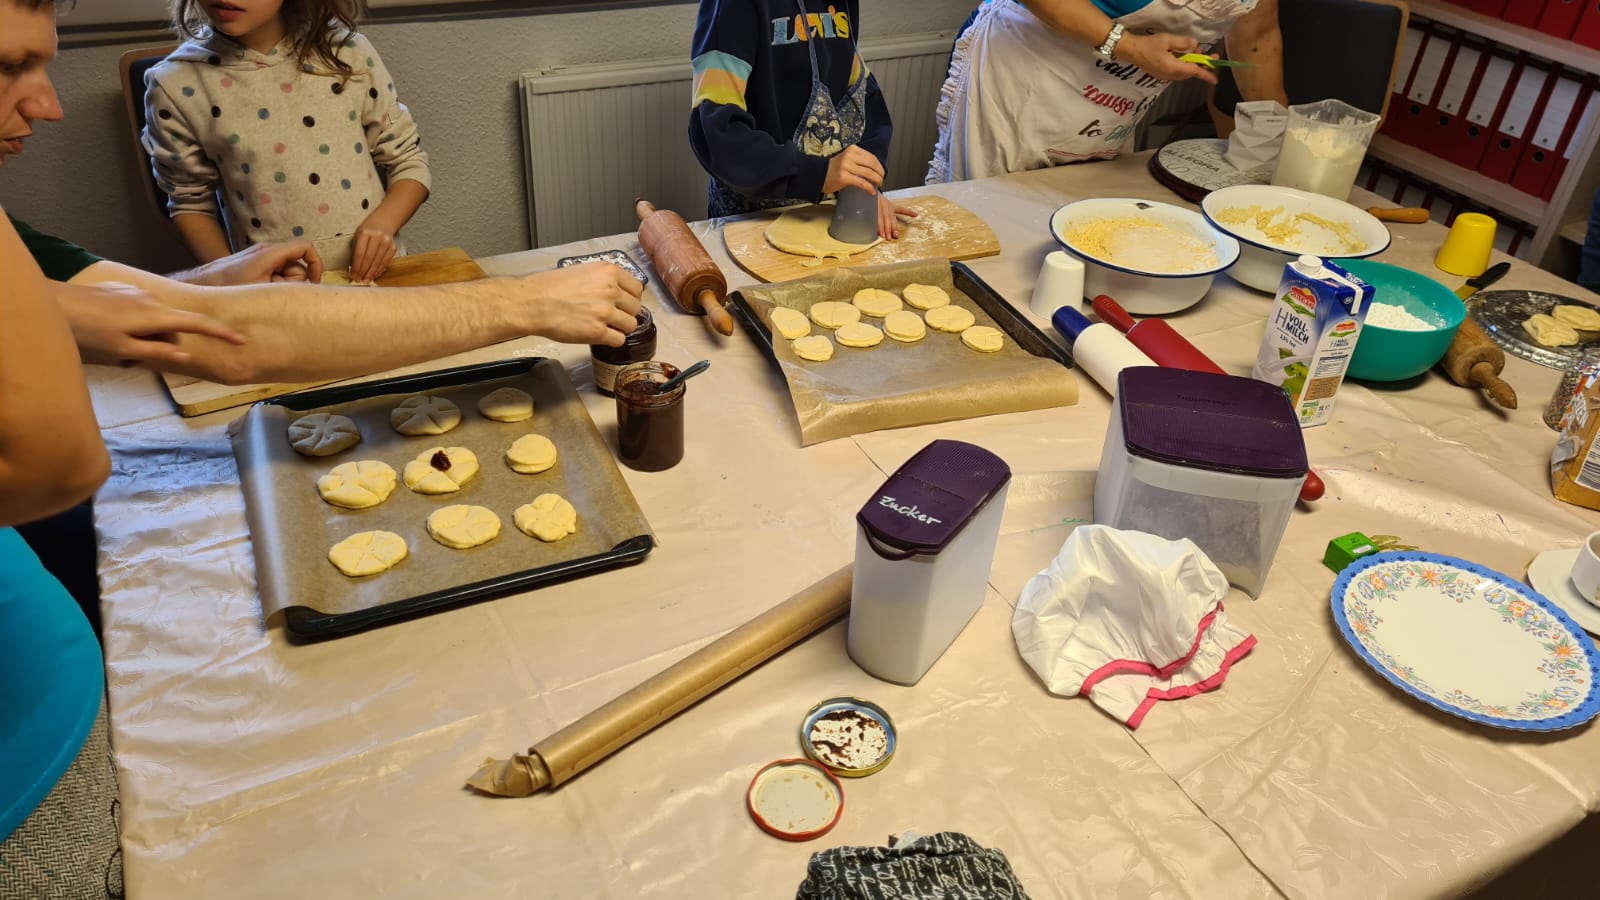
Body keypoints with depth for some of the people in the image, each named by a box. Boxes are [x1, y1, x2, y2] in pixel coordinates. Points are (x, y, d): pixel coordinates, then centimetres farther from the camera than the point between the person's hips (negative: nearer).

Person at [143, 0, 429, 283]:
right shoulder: (175, 87, -3)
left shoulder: (346, 52, -1)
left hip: (376, 273, 0)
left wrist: (381, 223, -13)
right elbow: (191, 202, 9)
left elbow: (409, 161, 6)